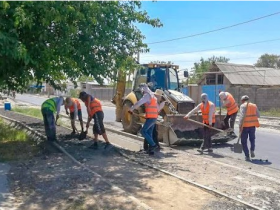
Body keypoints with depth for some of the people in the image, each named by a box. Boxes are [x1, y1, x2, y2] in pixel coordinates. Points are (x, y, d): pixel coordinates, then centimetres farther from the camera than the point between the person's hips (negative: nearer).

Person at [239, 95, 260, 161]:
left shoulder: (243, 106, -6)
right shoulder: (254, 105, 7)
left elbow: (242, 116, -16)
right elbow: (258, 115, 9)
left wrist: (240, 126, -14)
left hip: (245, 126, -4)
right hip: (252, 125, 4)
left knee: (244, 141, 7)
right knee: (252, 139, 24)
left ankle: (247, 156, 6)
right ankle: (252, 150, 1)